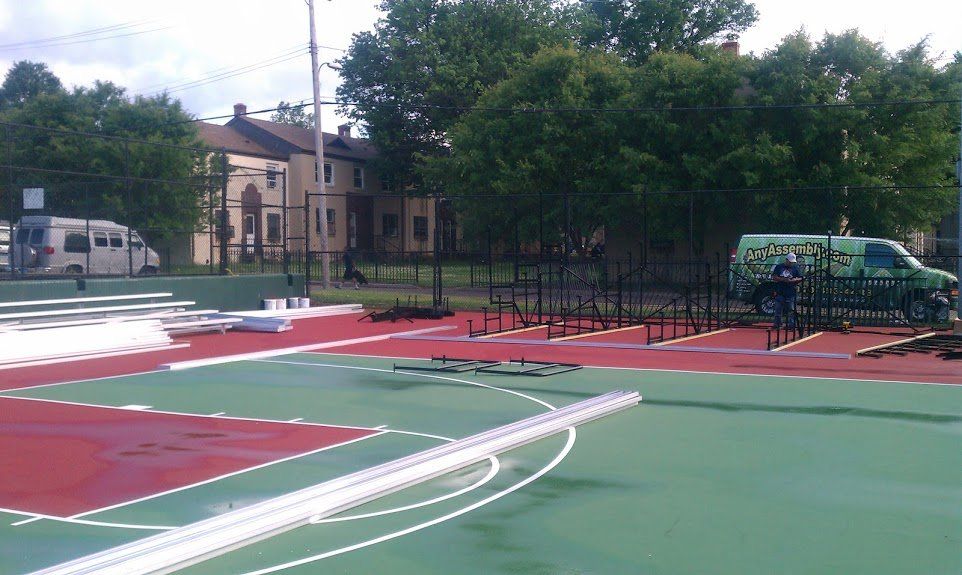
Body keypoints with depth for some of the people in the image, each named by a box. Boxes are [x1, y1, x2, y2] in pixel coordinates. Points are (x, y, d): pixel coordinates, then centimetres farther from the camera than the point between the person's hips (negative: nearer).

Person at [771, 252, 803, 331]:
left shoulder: (795, 268, 9)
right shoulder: (779, 267, 8)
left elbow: (800, 279, 5)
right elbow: (774, 277, 1)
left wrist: (793, 280, -15)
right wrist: (783, 279, -13)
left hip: (791, 293, 0)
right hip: (780, 292, 1)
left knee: (791, 310, -2)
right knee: (778, 310, 3)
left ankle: (791, 325, 2)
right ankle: (777, 325, 9)